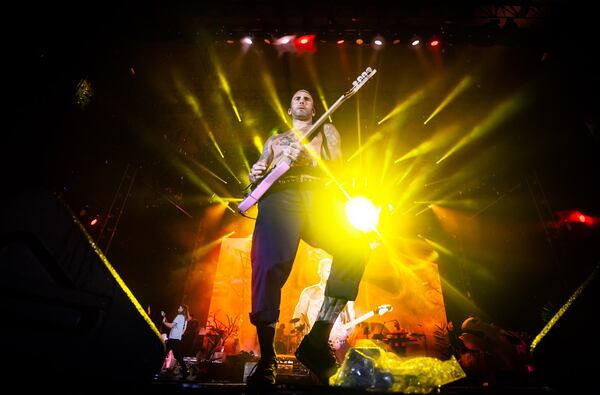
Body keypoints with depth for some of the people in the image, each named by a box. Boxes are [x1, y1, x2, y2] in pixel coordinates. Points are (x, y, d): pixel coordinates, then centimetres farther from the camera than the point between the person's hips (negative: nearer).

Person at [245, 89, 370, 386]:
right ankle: (266, 359, -11)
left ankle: (318, 339, -20)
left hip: (318, 194, 0)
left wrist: (304, 155, -6)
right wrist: (256, 174, 3)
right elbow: (258, 171, 28)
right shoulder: (274, 139, 35)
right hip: (280, 194, 0)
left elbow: (335, 164, 12)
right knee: (269, 264, -25)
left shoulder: (326, 130, 30)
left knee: (355, 249, -28)